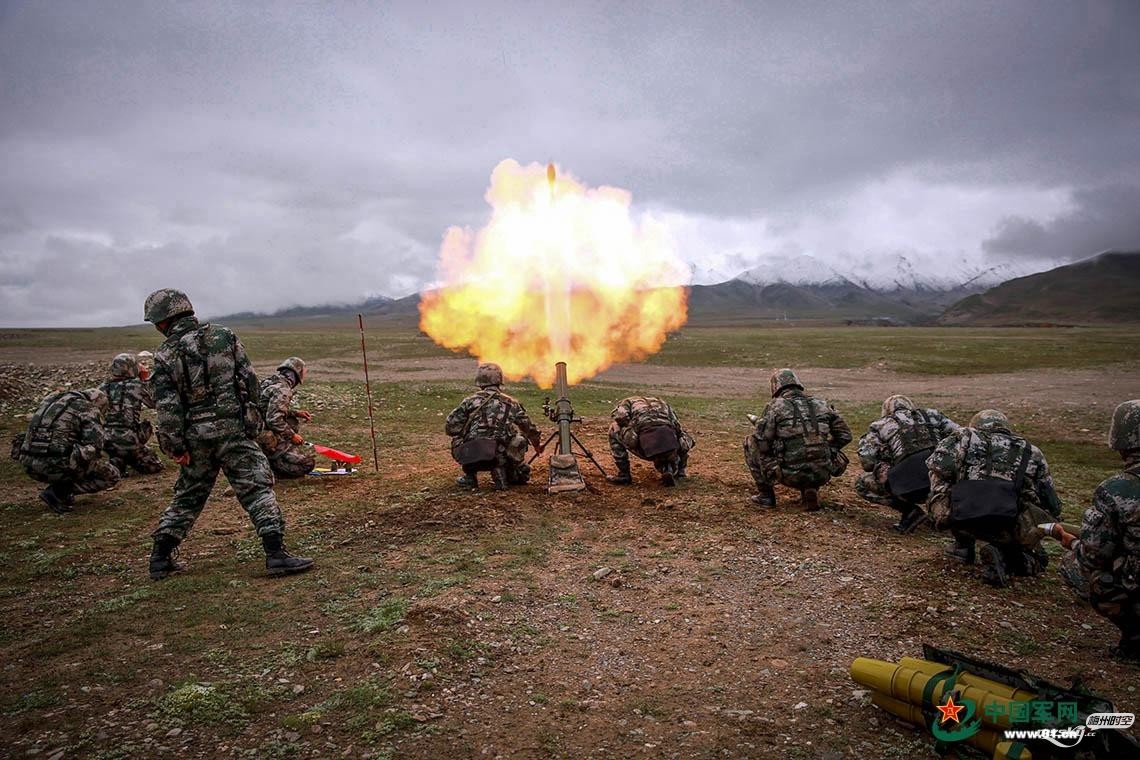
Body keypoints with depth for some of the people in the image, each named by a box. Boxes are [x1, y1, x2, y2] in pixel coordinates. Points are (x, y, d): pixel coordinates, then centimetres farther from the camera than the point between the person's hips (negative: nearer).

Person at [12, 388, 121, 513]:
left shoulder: (52, 401, 26)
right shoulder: (89, 410, 3)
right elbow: (94, 446, -9)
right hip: (57, 464, -8)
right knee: (112, 475, 7)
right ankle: (58, 491, -4)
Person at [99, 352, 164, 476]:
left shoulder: (103, 388, 7)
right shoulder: (137, 385, -4)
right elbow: (154, 402, 10)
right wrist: (146, 380, 14)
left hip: (105, 442, 5)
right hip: (129, 441, -4)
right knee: (155, 466, 12)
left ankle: (115, 462, 3)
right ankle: (130, 460, -8)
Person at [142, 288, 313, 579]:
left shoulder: (164, 356, -2)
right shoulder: (224, 336, 0)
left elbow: (167, 407, -6)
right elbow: (249, 379, 0)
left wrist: (176, 446, -1)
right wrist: (252, 418, 12)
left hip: (196, 437, 2)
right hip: (233, 430, -2)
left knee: (187, 495, 18)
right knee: (257, 489, -2)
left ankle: (160, 558, 25)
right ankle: (276, 554, -9)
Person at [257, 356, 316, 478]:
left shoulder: (268, 381, 9)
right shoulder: (282, 390, -19)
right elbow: (274, 420, -27)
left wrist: (295, 413, 17)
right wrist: (292, 435, -15)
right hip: (269, 441, -9)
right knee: (308, 463, -7)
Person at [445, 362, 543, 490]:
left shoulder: (470, 401, 7)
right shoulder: (511, 404, 11)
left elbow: (450, 428, 6)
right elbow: (529, 427, 24)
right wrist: (538, 444, 44)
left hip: (471, 456, 0)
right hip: (498, 456, 1)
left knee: (457, 438, 28)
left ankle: (470, 477, 24)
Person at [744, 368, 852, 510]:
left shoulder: (775, 406, -1)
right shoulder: (822, 404, 11)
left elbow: (760, 441, -6)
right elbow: (845, 435, 13)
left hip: (790, 475, -4)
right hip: (822, 475, 4)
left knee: (750, 444, 16)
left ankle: (765, 494, 15)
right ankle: (811, 489, 13)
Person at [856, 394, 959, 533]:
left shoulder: (880, 424, 18)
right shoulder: (932, 414, 27)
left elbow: (867, 461, 7)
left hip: (911, 483, -4)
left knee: (862, 484, 17)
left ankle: (909, 511, 4)